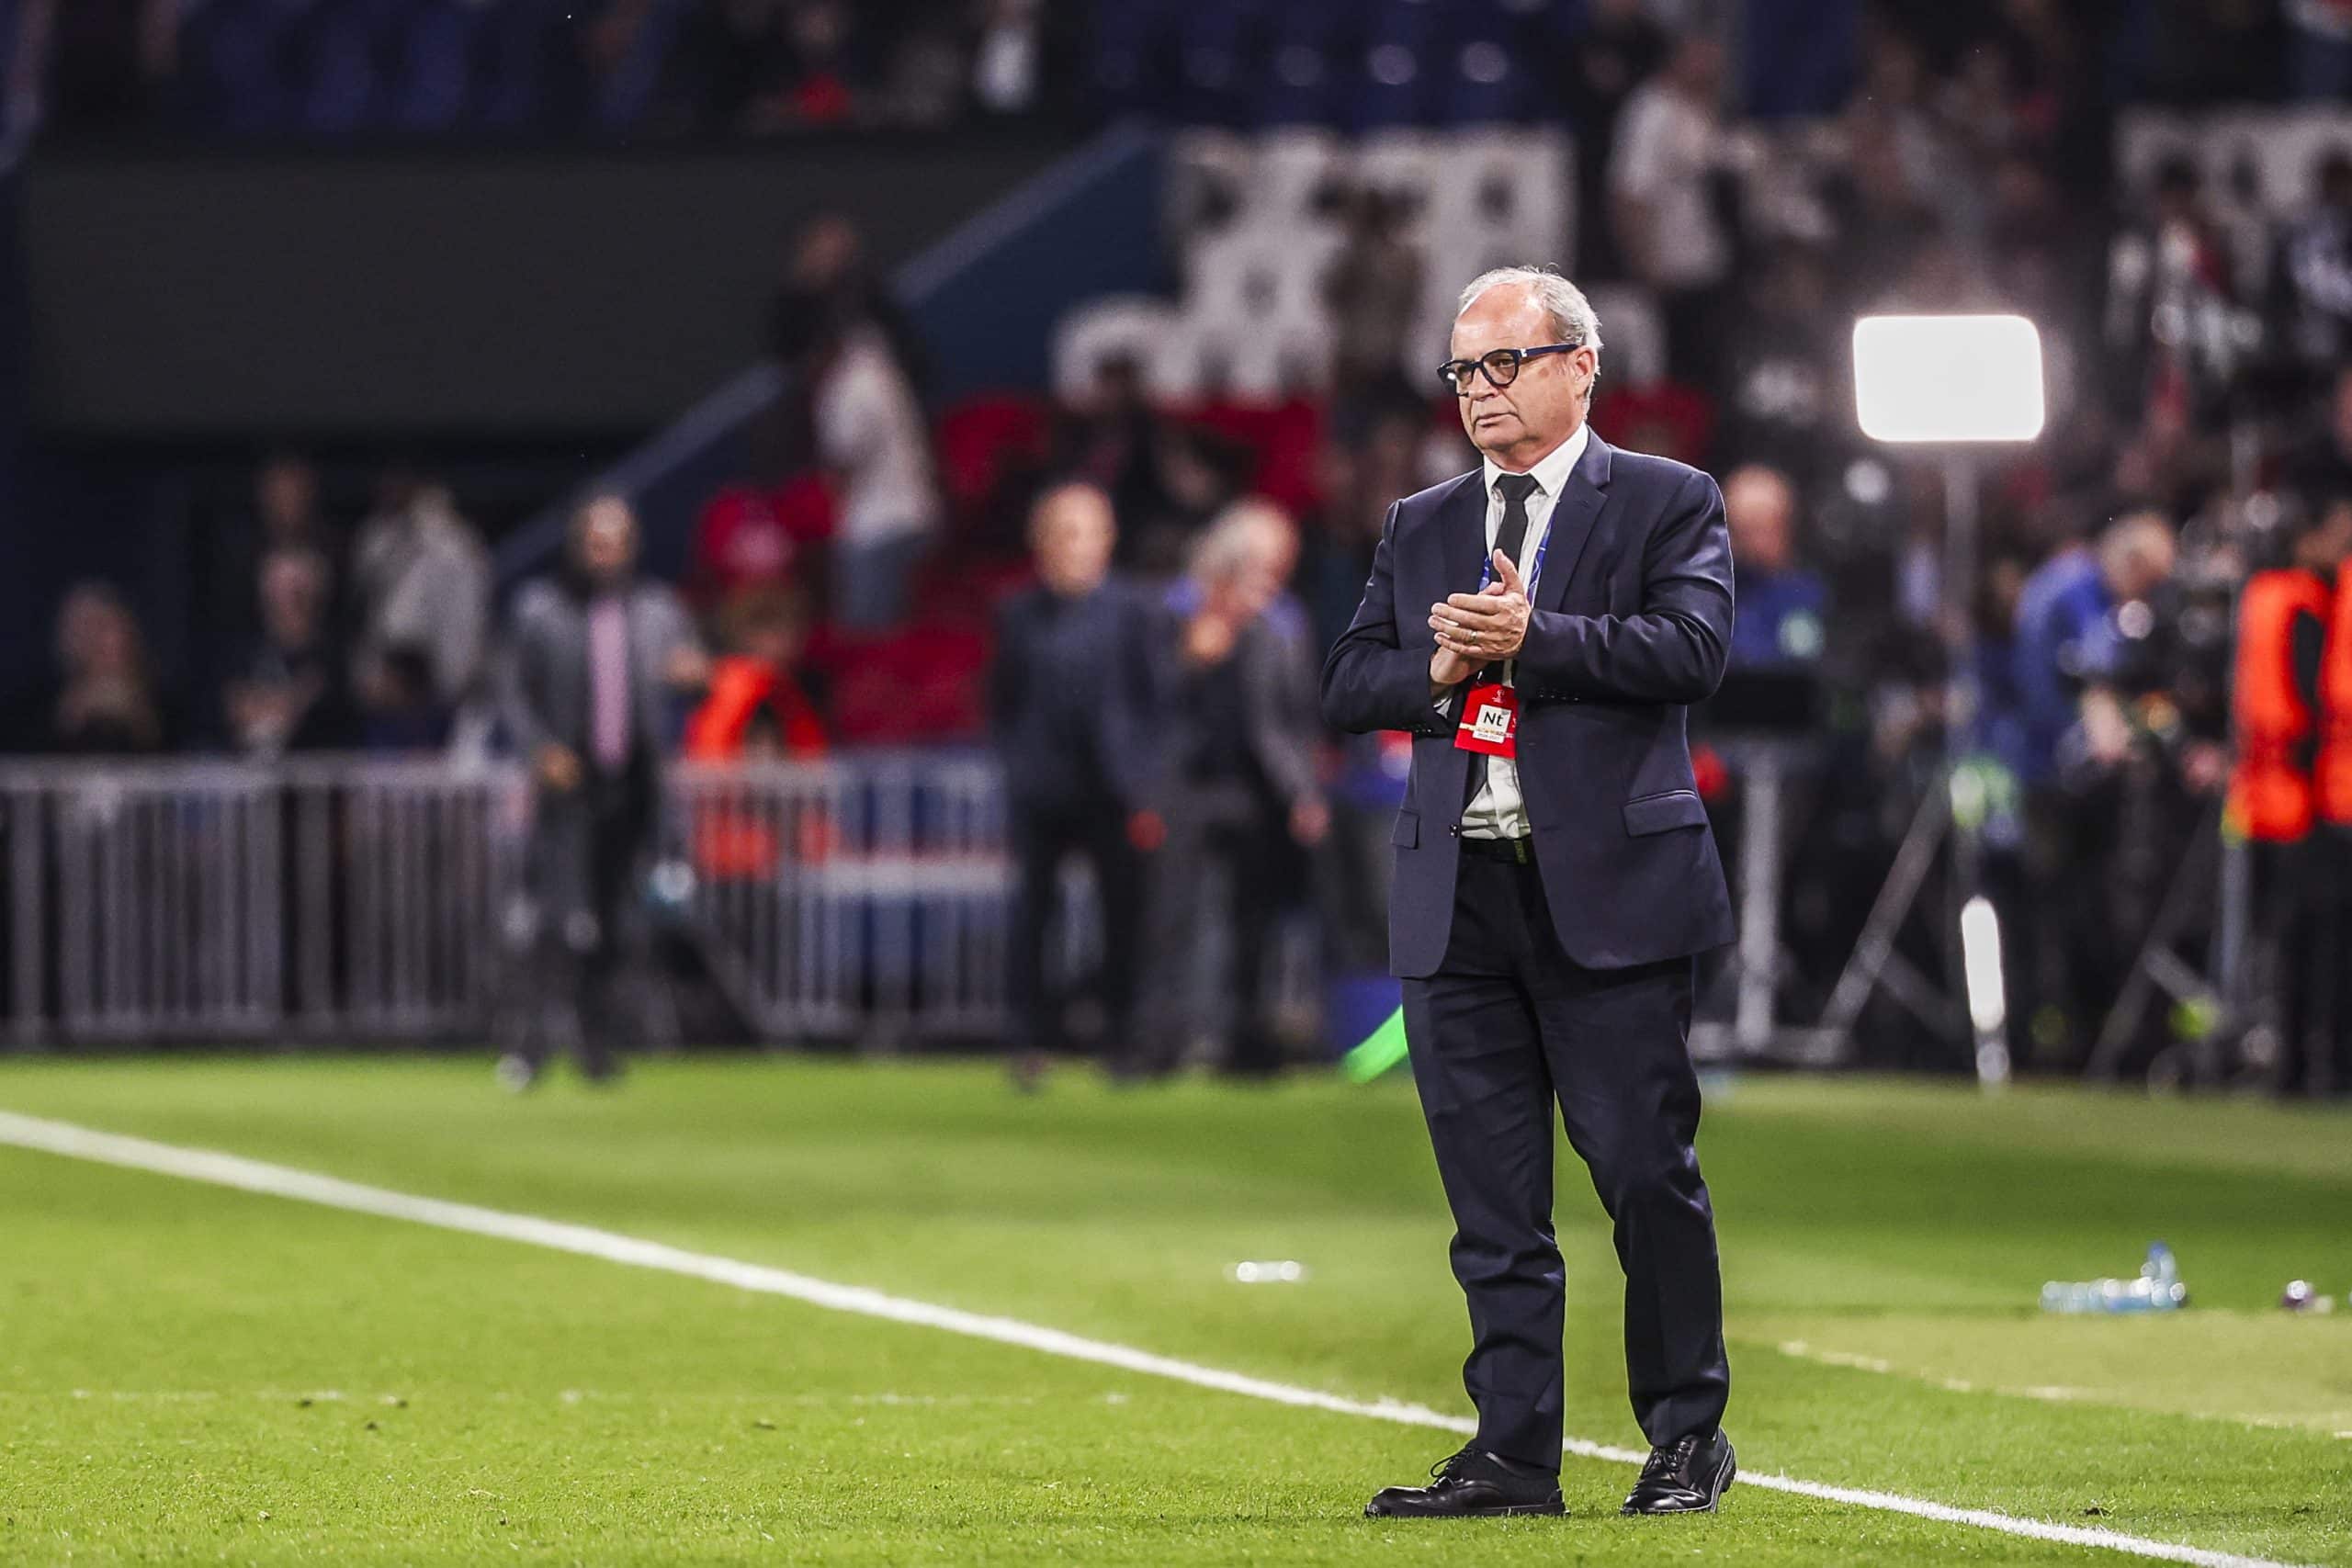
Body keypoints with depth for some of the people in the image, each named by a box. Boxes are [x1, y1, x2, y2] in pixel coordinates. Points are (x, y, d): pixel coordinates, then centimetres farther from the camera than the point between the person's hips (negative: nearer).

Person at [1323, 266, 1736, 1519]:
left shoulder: (1666, 504, 4)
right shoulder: (1420, 528, 18)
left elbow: (1694, 646, -11)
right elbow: (1346, 685, 14)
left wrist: (1531, 640, -16)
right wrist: (1434, 672, -6)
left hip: (1610, 887, -4)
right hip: (1457, 898, 4)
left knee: (1645, 1173, -2)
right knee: (1492, 1203, 3)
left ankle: (1688, 1434, 10)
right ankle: (1513, 1453, 6)